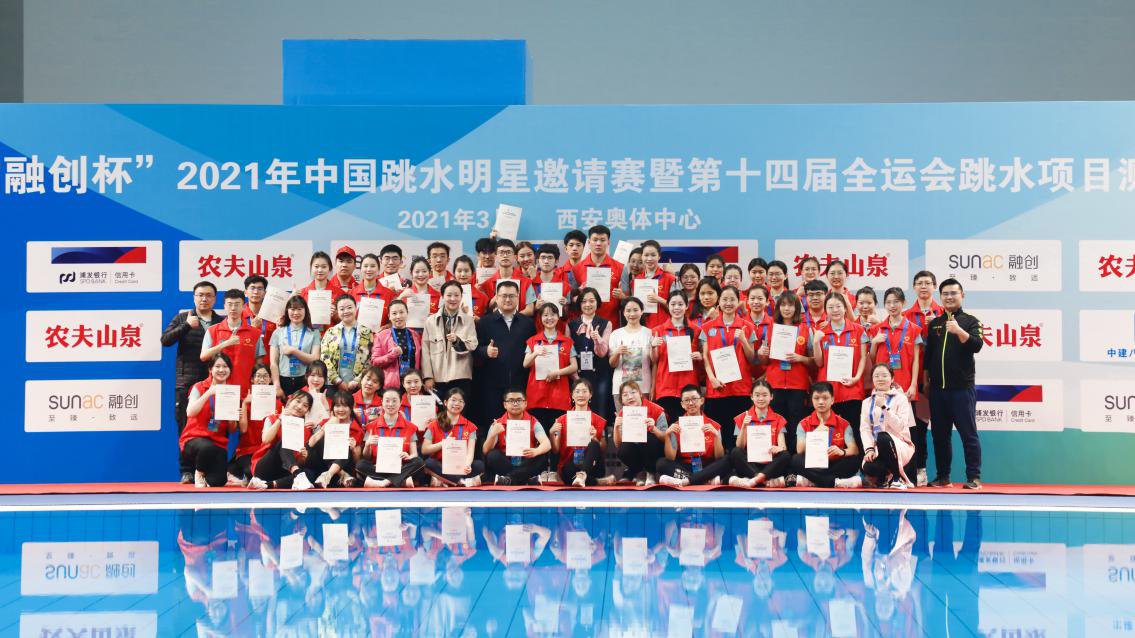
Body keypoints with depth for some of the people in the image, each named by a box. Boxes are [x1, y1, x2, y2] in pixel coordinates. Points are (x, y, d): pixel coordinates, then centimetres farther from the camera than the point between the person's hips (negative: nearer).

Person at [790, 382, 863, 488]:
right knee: (796, 460, -29)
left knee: (854, 461, -28)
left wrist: (842, 452, -30)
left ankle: (811, 481, -29)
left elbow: (854, 450, -7)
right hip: (813, 468, 0)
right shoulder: (804, 424, 6)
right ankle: (836, 482, -33)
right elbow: (800, 451, -6)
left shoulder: (843, 424, 5)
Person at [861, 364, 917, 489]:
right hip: (877, 449, 2)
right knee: (868, 468, -33)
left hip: (899, 446, -2)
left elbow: (900, 427, -11)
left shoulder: (901, 399, 3)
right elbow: (864, 428, 0)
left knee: (883, 437, -38)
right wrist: (869, 448, -16)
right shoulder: (867, 402, 13)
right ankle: (884, 477, 6)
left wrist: (884, 407, -19)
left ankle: (898, 477, -17)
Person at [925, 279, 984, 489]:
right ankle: (943, 476, 16)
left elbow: (977, 346, -15)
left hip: (962, 387, -4)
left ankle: (974, 477, 0)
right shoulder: (934, 323, 13)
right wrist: (926, 380, 12)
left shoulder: (970, 321, 1)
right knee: (940, 434, 8)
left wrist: (959, 331, -30)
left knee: (968, 433, -3)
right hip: (938, 388, 4)